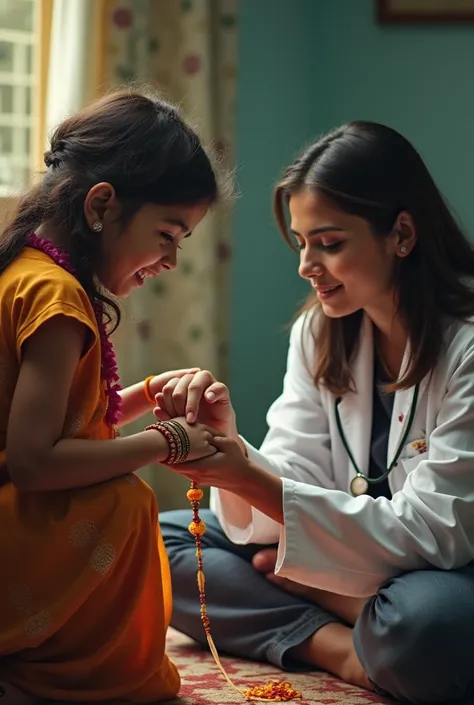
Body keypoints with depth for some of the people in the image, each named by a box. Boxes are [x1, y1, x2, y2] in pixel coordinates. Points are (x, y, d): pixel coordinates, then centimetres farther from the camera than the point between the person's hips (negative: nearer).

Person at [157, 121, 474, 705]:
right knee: (159, 542, -7)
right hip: (350, 559, 7)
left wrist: (254, 482, -29)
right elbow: (295, 482, -3)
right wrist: (227, 442, -25)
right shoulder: (319, 333, 3)